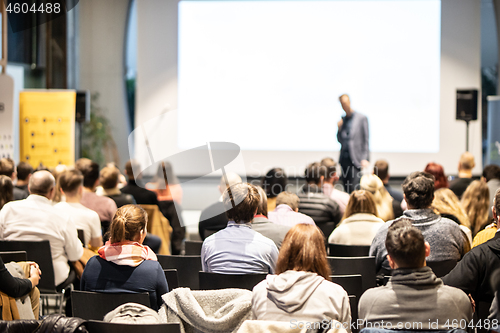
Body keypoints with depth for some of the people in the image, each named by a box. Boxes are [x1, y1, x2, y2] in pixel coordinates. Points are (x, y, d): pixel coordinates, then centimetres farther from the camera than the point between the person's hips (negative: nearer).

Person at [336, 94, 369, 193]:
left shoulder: (361, 118, -1)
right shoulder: (343, 120, 13)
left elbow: (366, 139, -2)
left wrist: (364, 158, -8)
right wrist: (339, 129, -1)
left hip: (355, 159, -5)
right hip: (344, 158, 5)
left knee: (353, 188, -14)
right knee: (346, 189, 6)